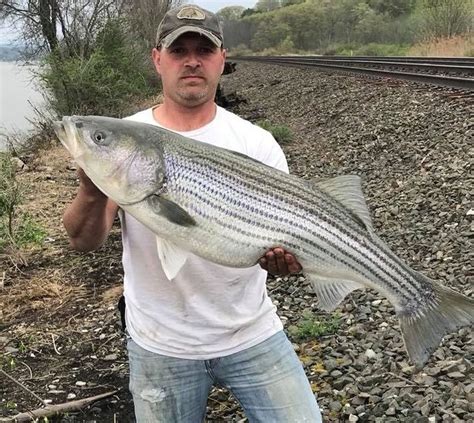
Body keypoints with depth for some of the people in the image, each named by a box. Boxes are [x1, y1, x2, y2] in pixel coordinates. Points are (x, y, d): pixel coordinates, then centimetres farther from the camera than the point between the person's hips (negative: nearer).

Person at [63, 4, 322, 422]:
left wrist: (283, 253, -30)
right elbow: (85, 242, -11)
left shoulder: (256, 143, -5)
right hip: (160, 345, 0)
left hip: (252, 335, 0)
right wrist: (93, 193, -32)